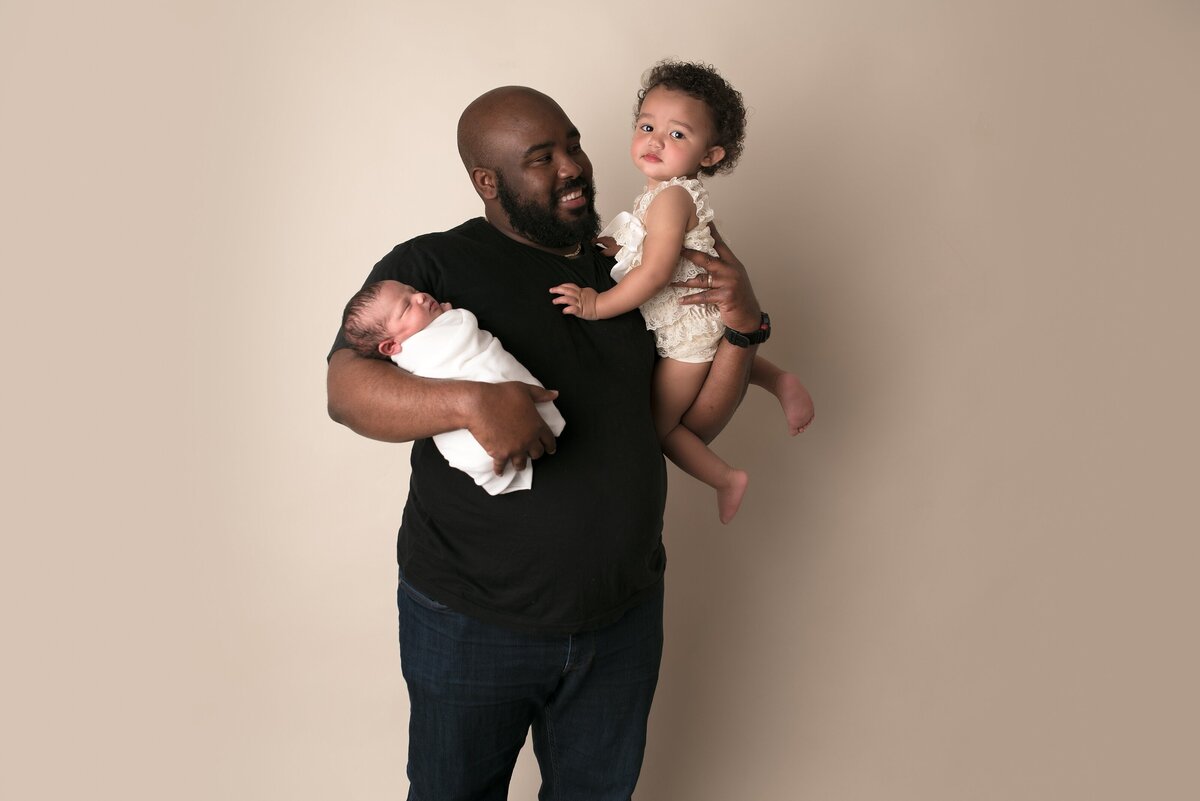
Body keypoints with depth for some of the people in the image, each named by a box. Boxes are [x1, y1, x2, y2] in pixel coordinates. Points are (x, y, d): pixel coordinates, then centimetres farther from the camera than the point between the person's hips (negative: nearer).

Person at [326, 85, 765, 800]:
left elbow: (694, 423, 7)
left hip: (623, 620, 4)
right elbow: (346, 389, -21)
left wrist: (742, 331, -9)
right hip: (470, 625, -4)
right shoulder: (430, 267, -8)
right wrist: (469, 401, -37)